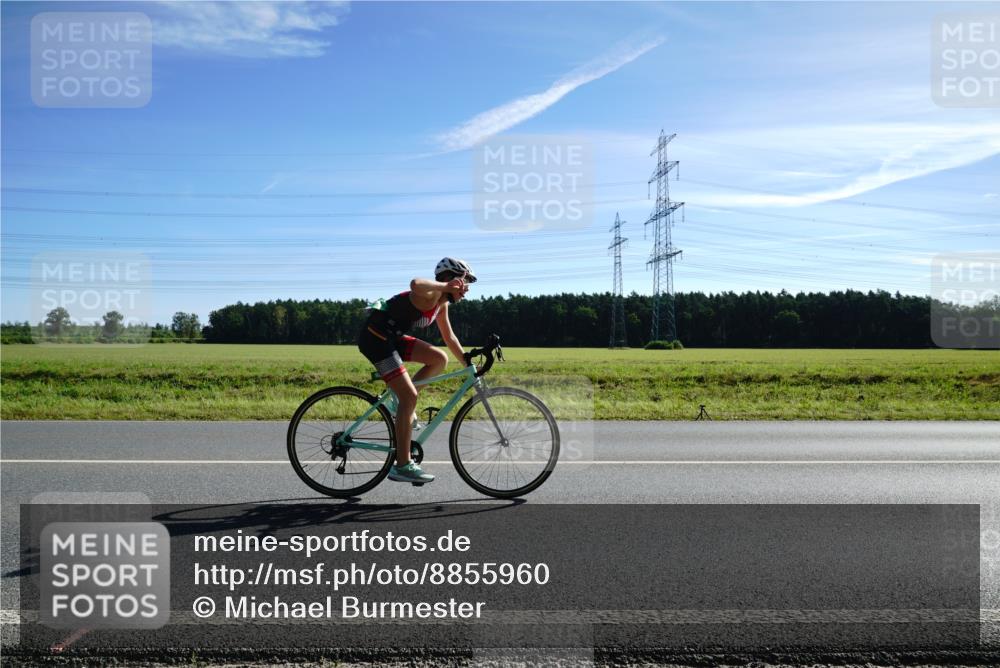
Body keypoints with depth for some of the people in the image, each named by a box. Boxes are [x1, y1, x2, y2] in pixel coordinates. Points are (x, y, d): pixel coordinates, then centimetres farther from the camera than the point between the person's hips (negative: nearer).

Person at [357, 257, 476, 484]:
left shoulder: (441, 303, 13)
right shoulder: (430, 293, -17)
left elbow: (449, 338, 22)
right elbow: (415, 283, -43)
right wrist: (446, 286, -37)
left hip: (392, 336, 9)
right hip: (375, 337, -9)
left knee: (439, 359, 2)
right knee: (409, 396, -13)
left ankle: (403, 406, 11)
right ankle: (402, 466, -8)